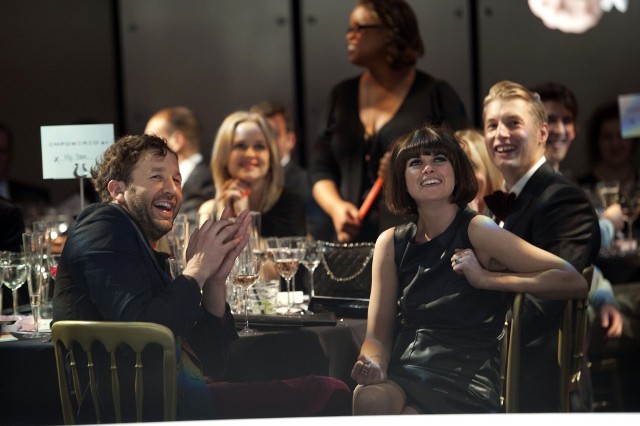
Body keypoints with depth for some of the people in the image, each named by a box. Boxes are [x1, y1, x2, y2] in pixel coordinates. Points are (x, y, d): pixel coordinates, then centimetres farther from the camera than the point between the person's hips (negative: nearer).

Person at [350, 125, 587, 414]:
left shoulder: (477, 231, -5)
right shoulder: (391, 243, 9)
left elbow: (574, 282, -10)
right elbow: (378, 336, 10)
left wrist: (485, 278, -12)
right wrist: (373, 366, -14)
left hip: (466, 385, -4)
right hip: (403, 377, 4)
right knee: (368, 399, -31)